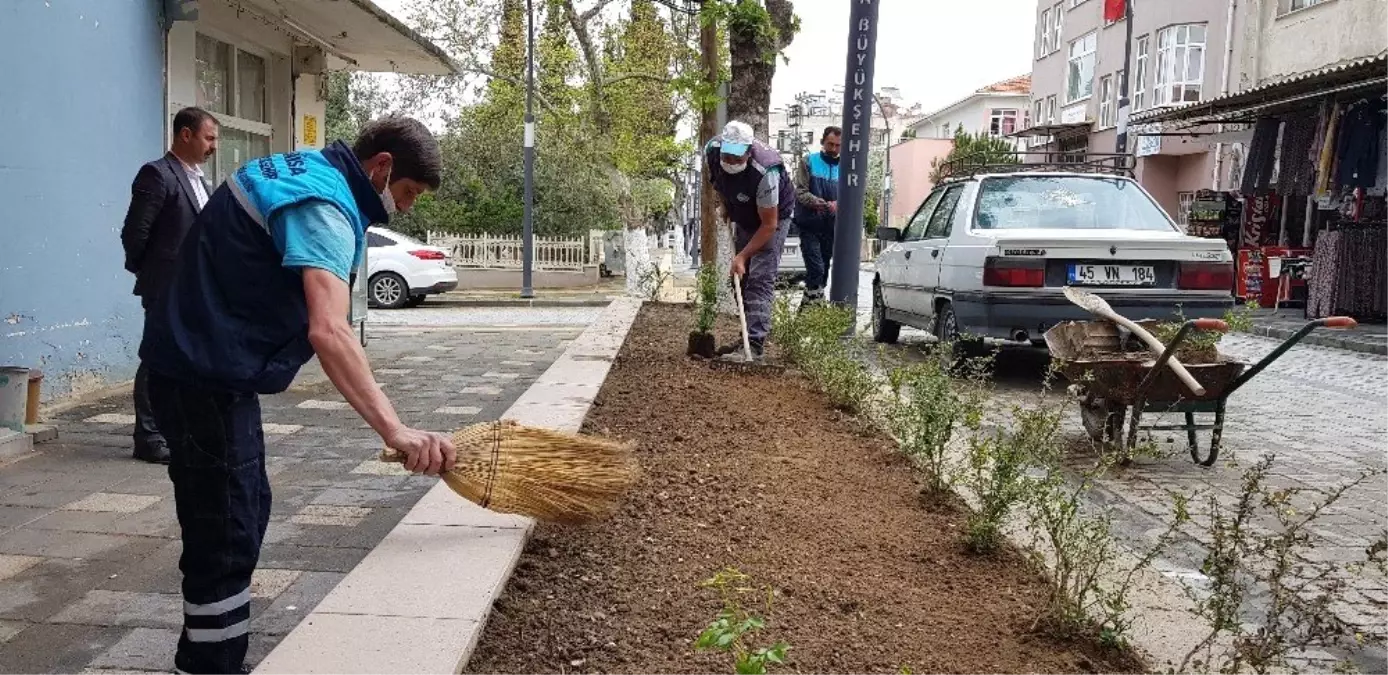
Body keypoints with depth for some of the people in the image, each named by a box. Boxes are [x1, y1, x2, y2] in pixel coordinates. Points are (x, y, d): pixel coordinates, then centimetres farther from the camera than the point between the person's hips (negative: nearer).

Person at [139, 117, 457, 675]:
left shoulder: (305, 169, 11)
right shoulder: (324, 208, -22)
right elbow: (328, 332, -37)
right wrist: (395, 430, -44)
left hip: (209, 365, 11)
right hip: (205, 376, -11)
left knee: (246, 515, 17)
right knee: (228, 537, -7)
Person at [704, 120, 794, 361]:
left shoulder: (765, 172, -40)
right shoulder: (711, 151, -23)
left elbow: (769, 224, -32)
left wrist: (743, 256, -30)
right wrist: (724, 203, 7)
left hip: (774, 216, -7)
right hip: (744, 217, 7)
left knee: (760, 280, -17)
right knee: (741, 278, 10)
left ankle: (755, 345, -22)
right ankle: (749, 337, 20)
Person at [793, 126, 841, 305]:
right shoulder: (808, 162, 1)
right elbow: (800, 191, -7)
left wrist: (837, 204, -18)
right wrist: (816, 202, -26)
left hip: (831, 227, 4)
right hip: (810, 225, -4)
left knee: (824, 269, 11)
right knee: (816, 268, -15)